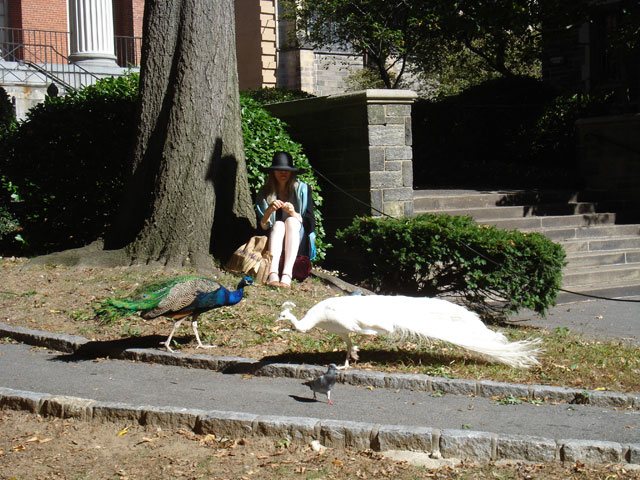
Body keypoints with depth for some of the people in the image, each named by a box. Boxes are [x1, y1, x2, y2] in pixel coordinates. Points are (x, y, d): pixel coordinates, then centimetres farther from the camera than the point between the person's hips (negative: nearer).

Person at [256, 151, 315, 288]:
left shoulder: (302, 189, 2)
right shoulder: (265, 192, 4)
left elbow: (309, 223, -2)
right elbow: (262, 226, 0)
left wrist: (293, 213, -20)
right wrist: (269, 211, -19)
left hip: (299, 243, 0)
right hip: (273, 239, 1)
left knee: (291, 221, -29)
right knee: (278, 225, -29)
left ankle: (287, 276, -47)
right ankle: (273, 275, -51)